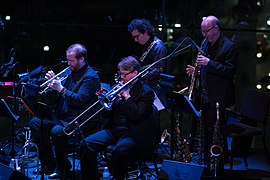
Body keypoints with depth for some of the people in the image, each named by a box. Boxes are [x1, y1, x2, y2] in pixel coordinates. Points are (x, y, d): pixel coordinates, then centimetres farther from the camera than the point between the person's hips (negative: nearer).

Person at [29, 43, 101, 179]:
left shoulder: (90, 77, -12)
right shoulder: (70, 71, 13)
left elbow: (80, 100, -23)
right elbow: (56, 93, 18)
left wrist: (61, 88, -24)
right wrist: (53, 81, -1)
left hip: (78, 120, -9)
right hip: (61, 115, 9)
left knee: (56, 131, -33)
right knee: (35, 123, -3)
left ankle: (62, 168, -10)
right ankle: (49, 165, 2)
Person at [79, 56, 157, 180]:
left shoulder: (146, 92, 0)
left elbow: (137, 116, -14)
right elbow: (106, 115, 14)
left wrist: (127, 96, -11)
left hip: (133, 134, -6)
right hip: (114, 130, 6)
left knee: (119, 150, -38)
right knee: (85, 144, -16)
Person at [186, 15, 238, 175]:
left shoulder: (230, 47, -11)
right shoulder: (205, 43, 13)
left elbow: (230, 71, -19)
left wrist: (209, 63, -25)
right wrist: (196, 70, 3)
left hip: (218, 97, -8)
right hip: (205, 95, 8)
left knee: (216, 132, -5)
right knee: (207, 130, 15)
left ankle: (218, 168, 4)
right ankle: (207, 165, 26)